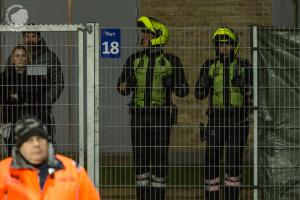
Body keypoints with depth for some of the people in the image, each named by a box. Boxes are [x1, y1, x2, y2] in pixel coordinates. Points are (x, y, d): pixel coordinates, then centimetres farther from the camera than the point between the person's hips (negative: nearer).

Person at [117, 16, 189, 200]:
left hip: (161, 115, -3)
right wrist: (129, 83, -11)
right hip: (139, 114, 3)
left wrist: (172, 84, -18)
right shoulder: (135, 59, 8)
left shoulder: (171, 61, 1)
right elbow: (121, 88, 11)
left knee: (159, 157, -3)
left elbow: (184, 91, 2)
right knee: (141, 158, 3)